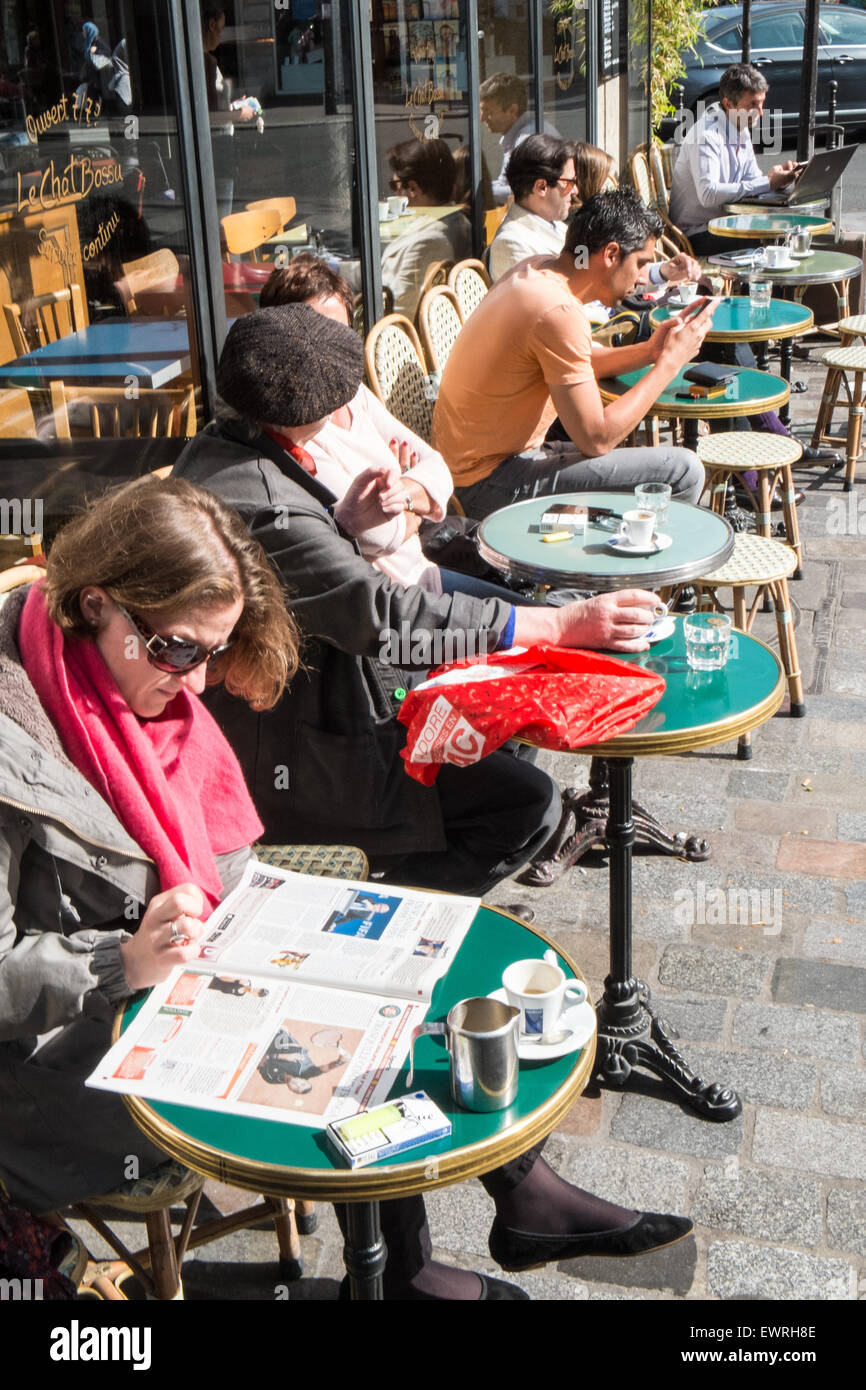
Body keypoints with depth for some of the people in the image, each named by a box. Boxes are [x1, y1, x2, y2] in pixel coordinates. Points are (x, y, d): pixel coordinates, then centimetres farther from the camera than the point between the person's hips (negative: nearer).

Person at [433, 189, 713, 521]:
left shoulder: (540, 268, 5)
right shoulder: (558, 312, -24)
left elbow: (584, 363, 19)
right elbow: (596, 438, -23)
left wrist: (649, 350, 2)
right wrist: (670, 361, -14)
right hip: (491, 482, -10)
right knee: (683, 472, -13)